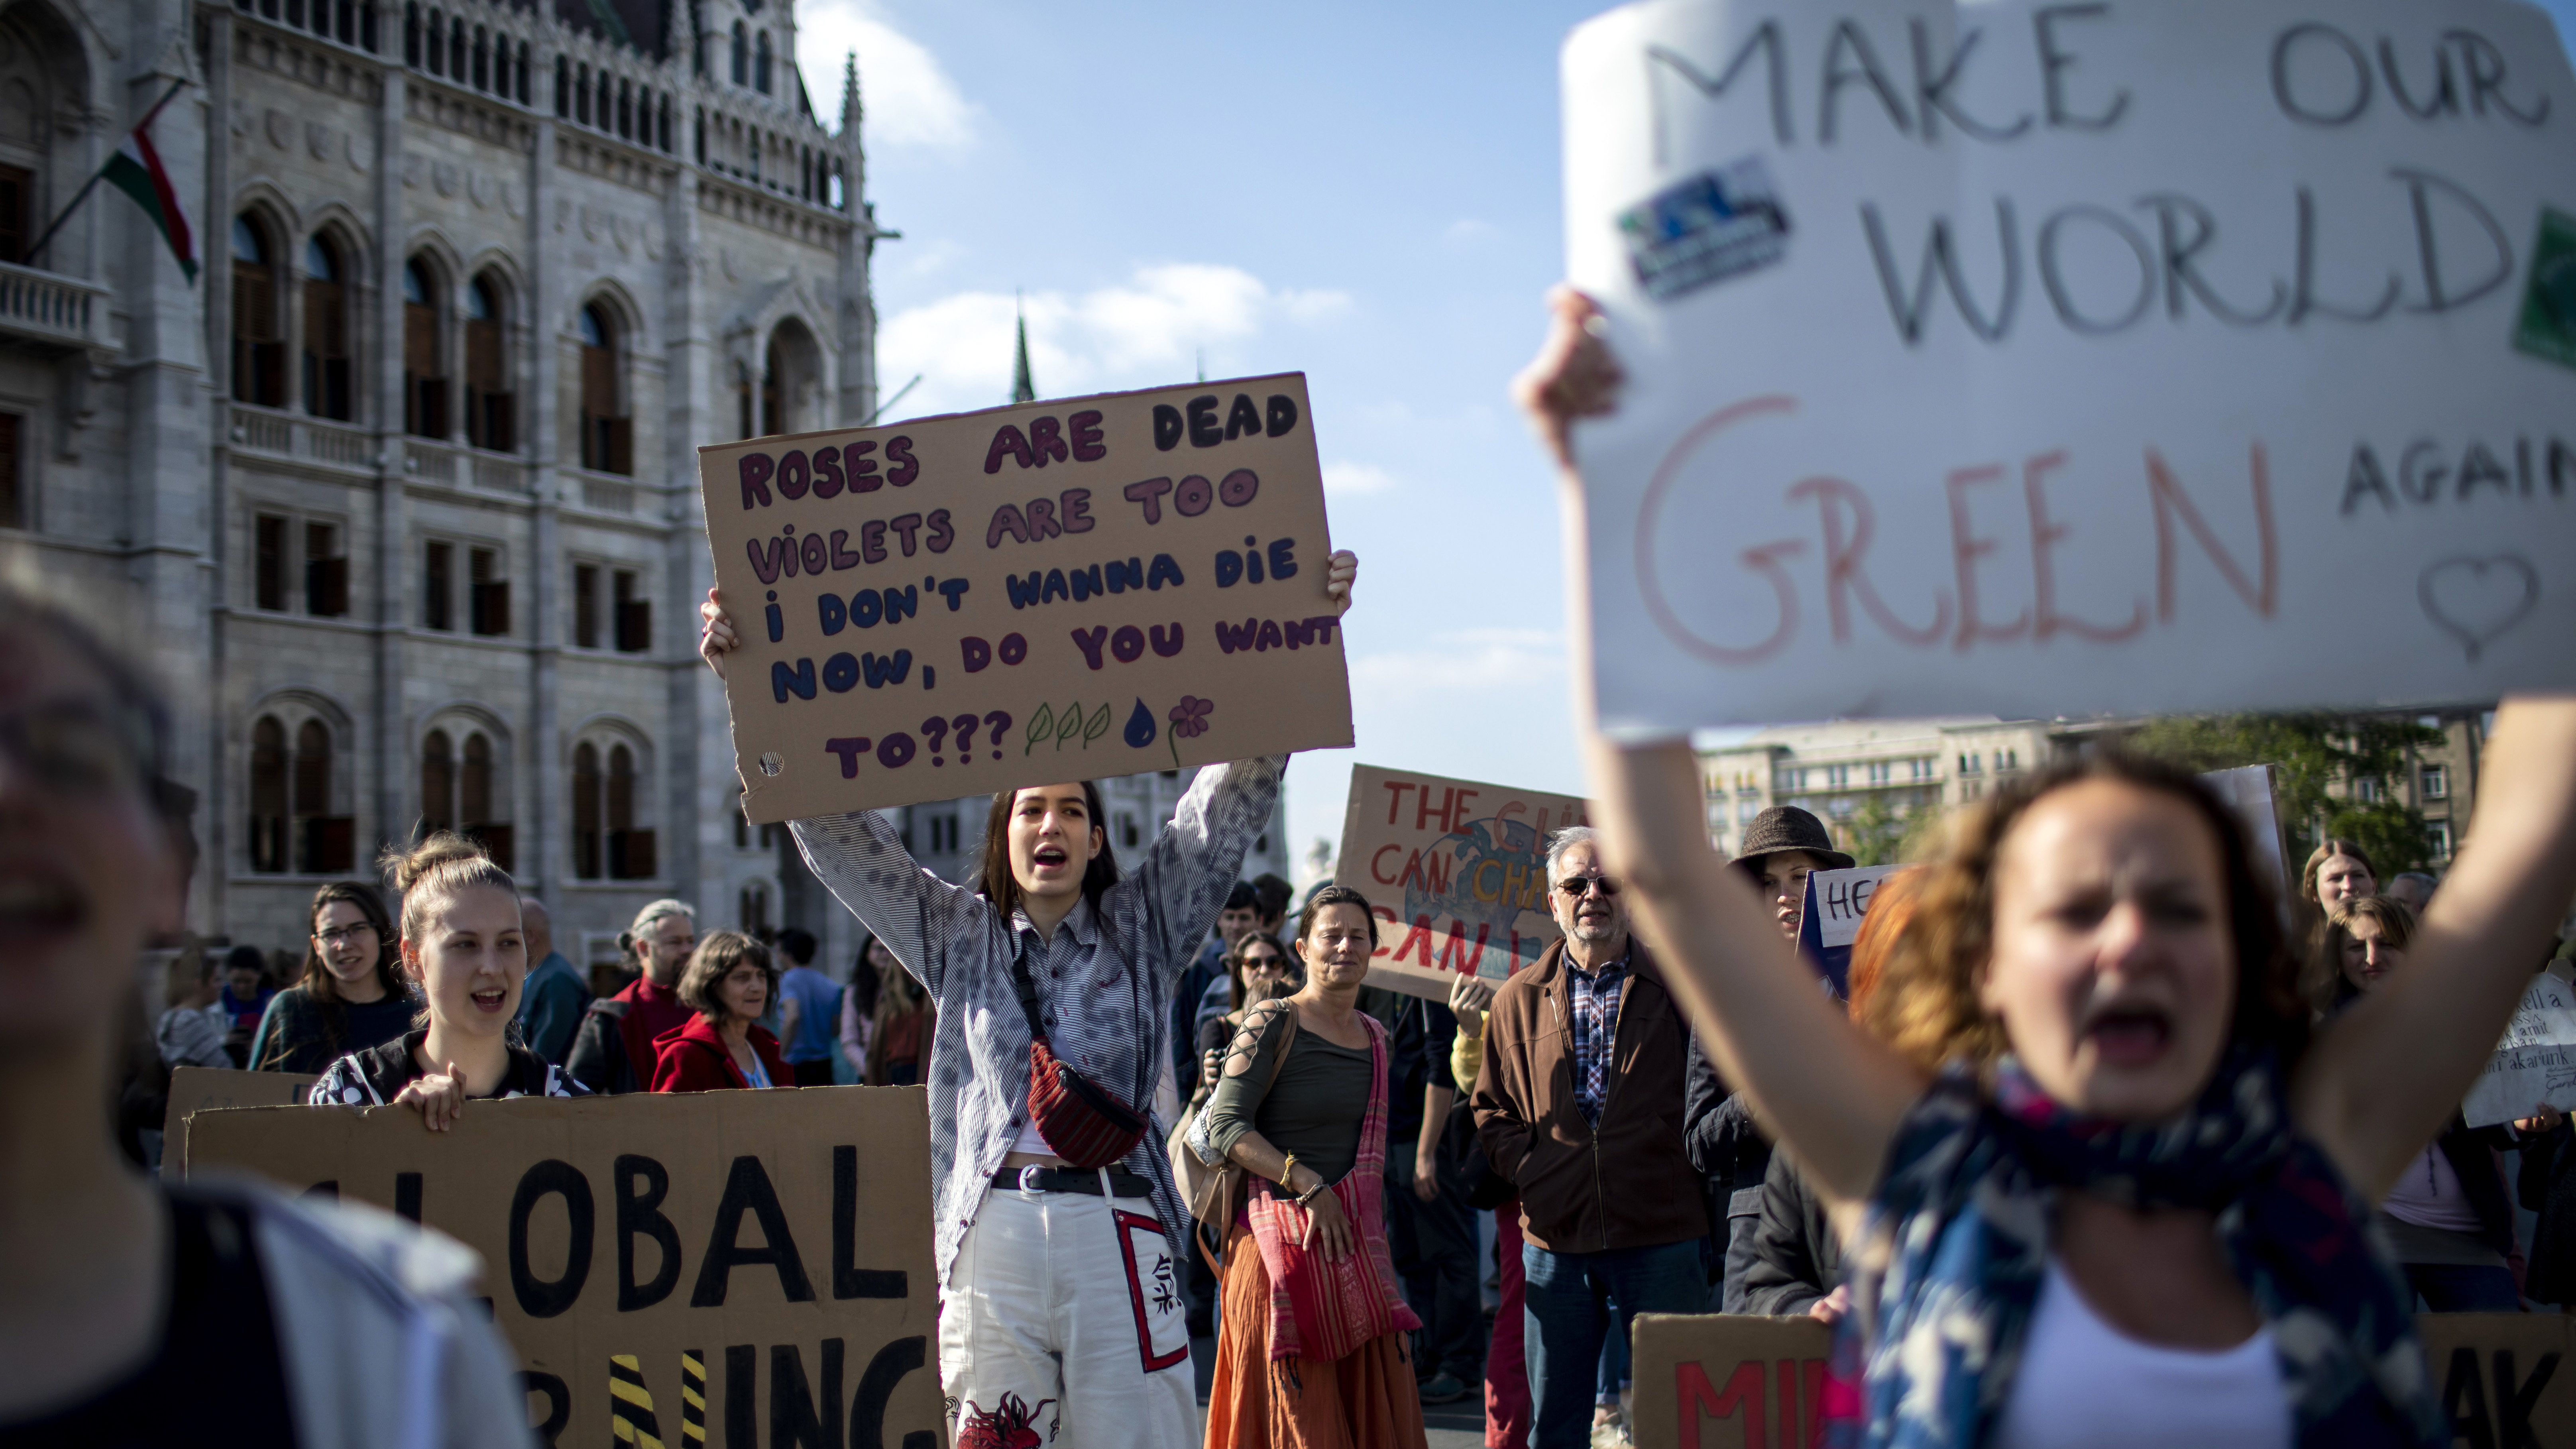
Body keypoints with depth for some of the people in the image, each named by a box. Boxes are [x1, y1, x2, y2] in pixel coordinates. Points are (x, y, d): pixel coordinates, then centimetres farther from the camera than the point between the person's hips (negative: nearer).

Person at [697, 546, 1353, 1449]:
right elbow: (836, 831, 10)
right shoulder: (955, 935, 15)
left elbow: (1230, 805, 5)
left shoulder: (1143, 926, 14)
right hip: (994, 1232, 0)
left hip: (1118, 1229, 0)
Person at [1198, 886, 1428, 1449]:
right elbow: (1225, 1126, -12)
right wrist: (1308, 1186, -18)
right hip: (1285, 1241, -6)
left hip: (1355, 1243, 6)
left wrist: (1377, 1244, 17)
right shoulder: (1274, 1023, -6)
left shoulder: (1375, 1036, 14)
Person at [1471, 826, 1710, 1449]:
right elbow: (1492, 1110, 13)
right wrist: (1525, 1166, 0)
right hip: (1554, 1239, 2)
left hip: (1661, 1237, -2)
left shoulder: (1676, 986, 5)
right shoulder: (1519, 1000, 11)